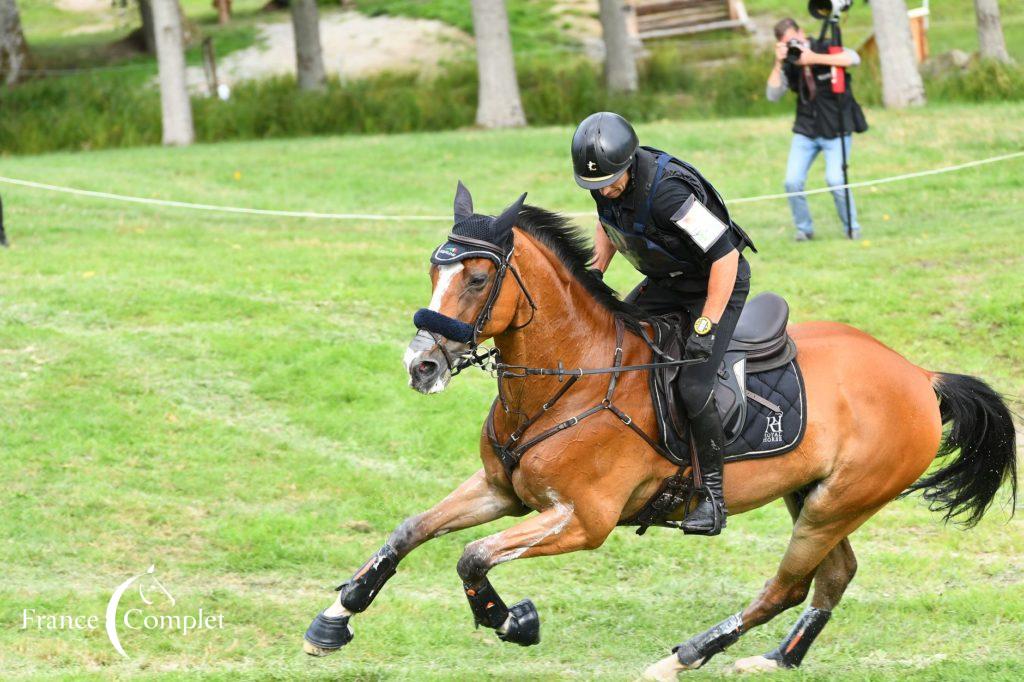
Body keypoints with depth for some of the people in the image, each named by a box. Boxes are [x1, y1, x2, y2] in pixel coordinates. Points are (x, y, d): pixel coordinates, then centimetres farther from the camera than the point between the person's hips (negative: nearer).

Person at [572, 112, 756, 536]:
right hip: (665, 281, 9)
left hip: (718, 283, -9)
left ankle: (713, 498, -7)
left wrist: (706, 327, -31)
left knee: (694, 388, -20)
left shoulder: (665, 191, -36)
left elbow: (725, 256, -32)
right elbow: (609, 226, 15)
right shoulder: (606, 182, -11)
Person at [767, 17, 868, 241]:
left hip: (836, 130, -4)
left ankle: (852, 228, 3)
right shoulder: (788, 65, -1)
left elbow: (853, 58, -26)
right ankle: (804, 228, 12)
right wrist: (778, 64, -20)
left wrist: (815, 59, -30)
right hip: (806, 130, 4)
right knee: (792, 182, -9)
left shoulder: (825, 49, -9)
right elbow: (773, 95, -9)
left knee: (835, 180, -18)